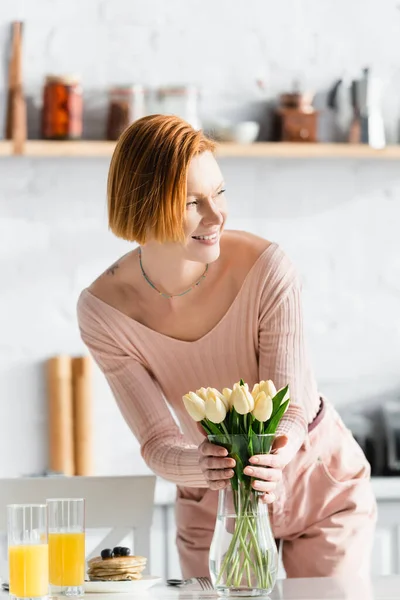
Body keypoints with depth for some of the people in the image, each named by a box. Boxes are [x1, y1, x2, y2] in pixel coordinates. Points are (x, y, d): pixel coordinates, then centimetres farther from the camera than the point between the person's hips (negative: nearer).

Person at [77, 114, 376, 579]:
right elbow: (156, 442, -20)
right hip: (212, 506, 1)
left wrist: (274, 455, -48)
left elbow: (290, 408, -25)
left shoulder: (266, 268, -26)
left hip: (322, 489, -1)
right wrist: (196, 465, -43)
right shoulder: (103, 311, -20)